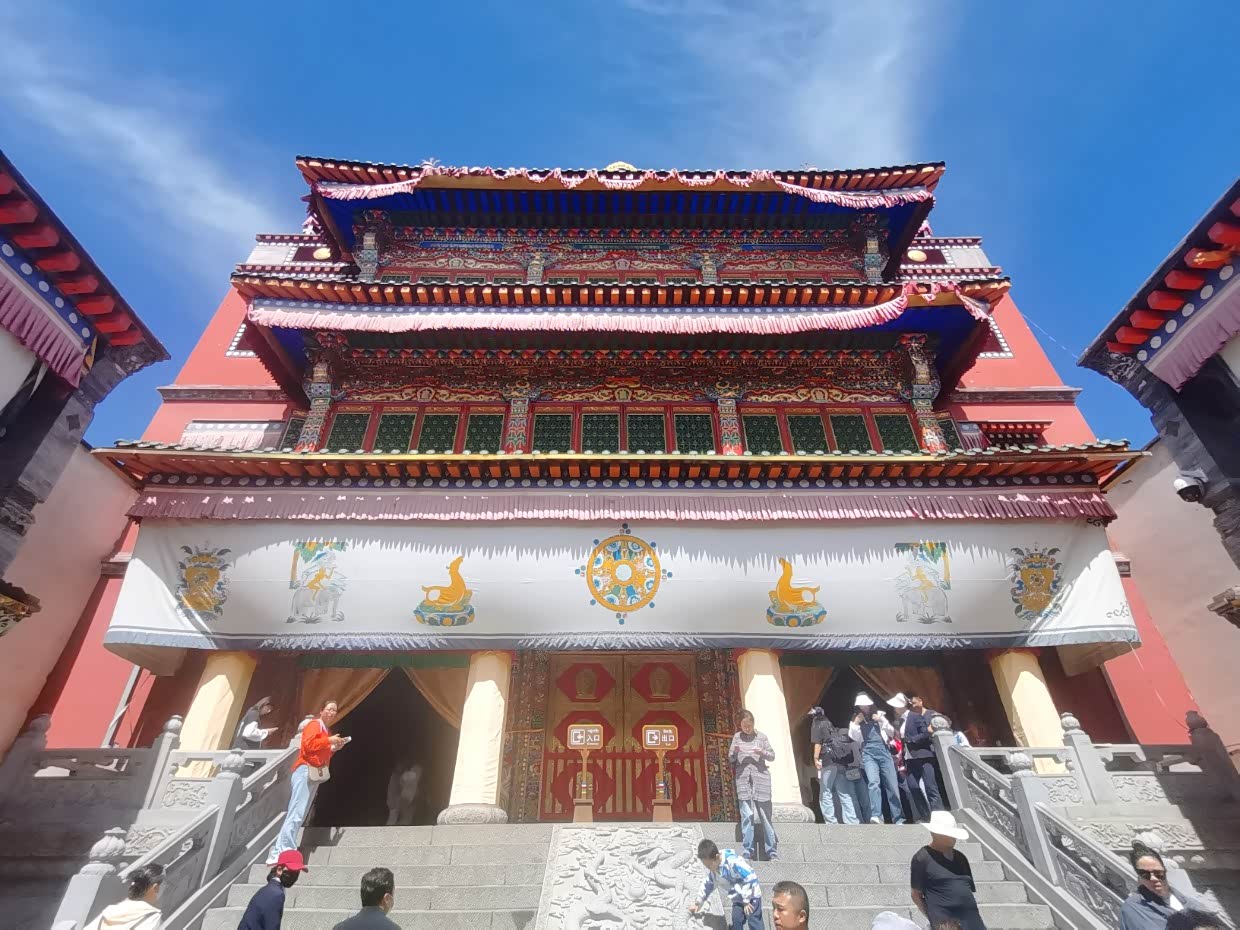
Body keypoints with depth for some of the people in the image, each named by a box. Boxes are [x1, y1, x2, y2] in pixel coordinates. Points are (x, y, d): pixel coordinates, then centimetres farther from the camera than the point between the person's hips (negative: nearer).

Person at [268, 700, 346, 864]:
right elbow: (308, 744, -21)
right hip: (305, 771, -9)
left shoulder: (326, 731, 21)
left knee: (298, 814, 9)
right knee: (296, 814, -18)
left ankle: (281, 852, 12)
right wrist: (329, 740, -18)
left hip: (315, 774, 9)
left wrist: (334, 748, 11)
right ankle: (281, 852, -23)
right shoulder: (314, 725, -5)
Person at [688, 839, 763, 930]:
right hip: (738, 899, 7)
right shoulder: (711, 868, -5)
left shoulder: (733, 862, -33)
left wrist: (746, 901, -21)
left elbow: (750, 878, -30)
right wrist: (698, 902, 16)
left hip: (751, 897, -7)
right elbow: (708, 884, 13)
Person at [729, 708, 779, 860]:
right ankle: (747, 852, 9)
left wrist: (762, 752, -17)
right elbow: (730, 758, 6)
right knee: (746, 816, -1)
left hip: (760, 778, -1)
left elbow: (772, 756, 4)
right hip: (743, 779, 1)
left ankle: (772, 852, 11)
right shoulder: (737, 736, 5)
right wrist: (734, 752, -16)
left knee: (765, 815, 2)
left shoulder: (761, 736, 1)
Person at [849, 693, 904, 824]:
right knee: (874, 782, -23)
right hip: (868, 754, -2)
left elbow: (892, 732, 10)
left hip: (883, 751, 2)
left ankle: (898, 819, 14)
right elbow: (853, 737, 2)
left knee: (892, 785, 2)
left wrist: (882, 720, -3)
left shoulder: (879, 715, 13)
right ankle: (876, 816, -29)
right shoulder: (856, 720, 11)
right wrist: (855, 723, -7)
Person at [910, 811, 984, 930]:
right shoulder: (922, 859, -6)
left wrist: (975, 917, 15)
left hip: (972, 919, 6)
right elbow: (916, 895, -1)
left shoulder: (960, 857, 15)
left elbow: (970, 889, 22)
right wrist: (934, 918, -2)